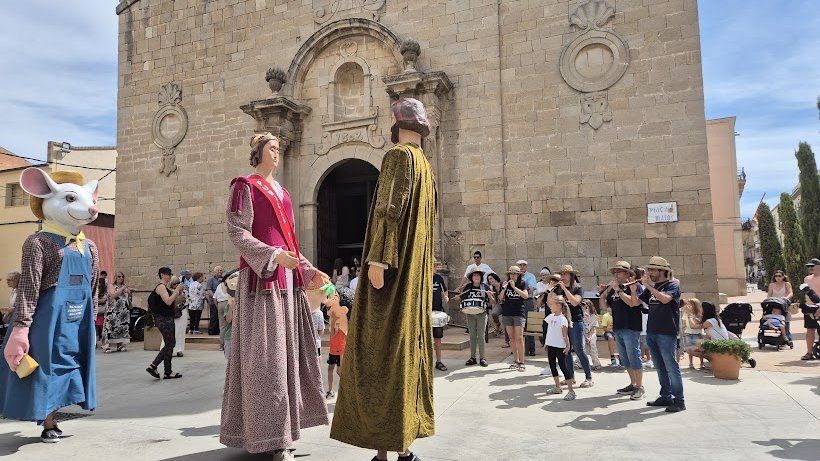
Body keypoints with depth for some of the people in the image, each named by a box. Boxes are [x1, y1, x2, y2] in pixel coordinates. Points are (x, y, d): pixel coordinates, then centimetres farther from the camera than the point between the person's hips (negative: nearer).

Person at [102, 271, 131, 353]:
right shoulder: (111, 286, 2)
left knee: (123, 328, 4)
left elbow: (128, 297, 18)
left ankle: (120, 345, 10)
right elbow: (113, 295, -15)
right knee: (110, 327, -10)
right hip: (113, 312, -5)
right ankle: (107, 346, -10)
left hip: (124, 312, 5)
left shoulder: (125, 287, 17)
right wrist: (122, 289, -16)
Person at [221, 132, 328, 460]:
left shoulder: (282, 192, 21)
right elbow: (237, 233, -11)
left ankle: (281, 428, 18)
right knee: (264, 352, -8)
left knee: (286, 348, 9)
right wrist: (274, 255, -24)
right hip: (261, 276, -8)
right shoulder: (245, 187, -1)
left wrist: (309, 271, 16)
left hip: (288, 277, 8)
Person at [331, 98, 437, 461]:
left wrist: (378, 260, -23)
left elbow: (389, 209, -19)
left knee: (379, 351, -6)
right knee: (408, 348, 10)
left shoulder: (399, 155, -7)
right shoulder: (426, 166, 19)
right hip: (415, 272, 9)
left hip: (392, 269, -9)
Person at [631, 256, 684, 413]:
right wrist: (634, 288, -3)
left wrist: (648, 286, -21)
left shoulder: (673, 285, -3)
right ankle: (666, 397, 20)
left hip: (667, 333, -7)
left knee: (671, 367, -6)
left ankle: (679, 401, 0)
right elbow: (635, 303, 12)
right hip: (651, 333, 7)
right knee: (660, 368, 12)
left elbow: (665, 299, -23)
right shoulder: (651, 288, 15)